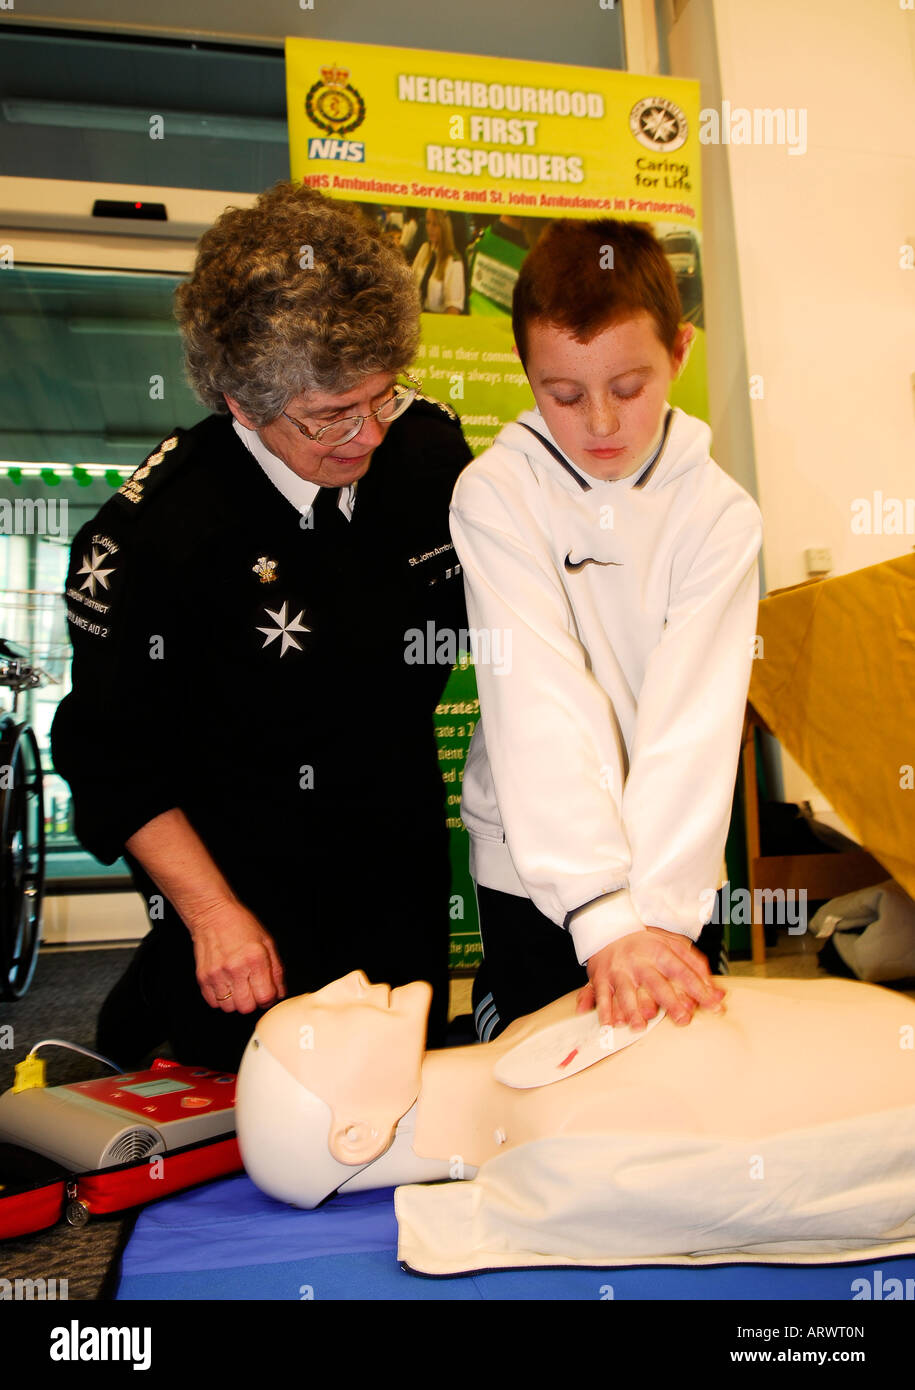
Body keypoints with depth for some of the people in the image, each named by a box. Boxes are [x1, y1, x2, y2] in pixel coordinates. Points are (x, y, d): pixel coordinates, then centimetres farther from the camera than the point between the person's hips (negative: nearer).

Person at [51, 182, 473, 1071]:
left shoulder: (429, 446, -9)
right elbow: (113, 759, -12)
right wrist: (213, 912, -15)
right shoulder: (152, 531, -21)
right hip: (250, 907, -4)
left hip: (405, 887, 5)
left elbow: (485, 618, 7)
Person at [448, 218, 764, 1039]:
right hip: (535, 870, -1)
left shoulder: (719, 511, -8)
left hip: (675, 865, 2)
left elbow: (696, 714, -16)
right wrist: (605, 910, -29)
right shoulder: (495, 493, -13)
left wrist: (658, 908, -26)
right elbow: (540, 702, -23)